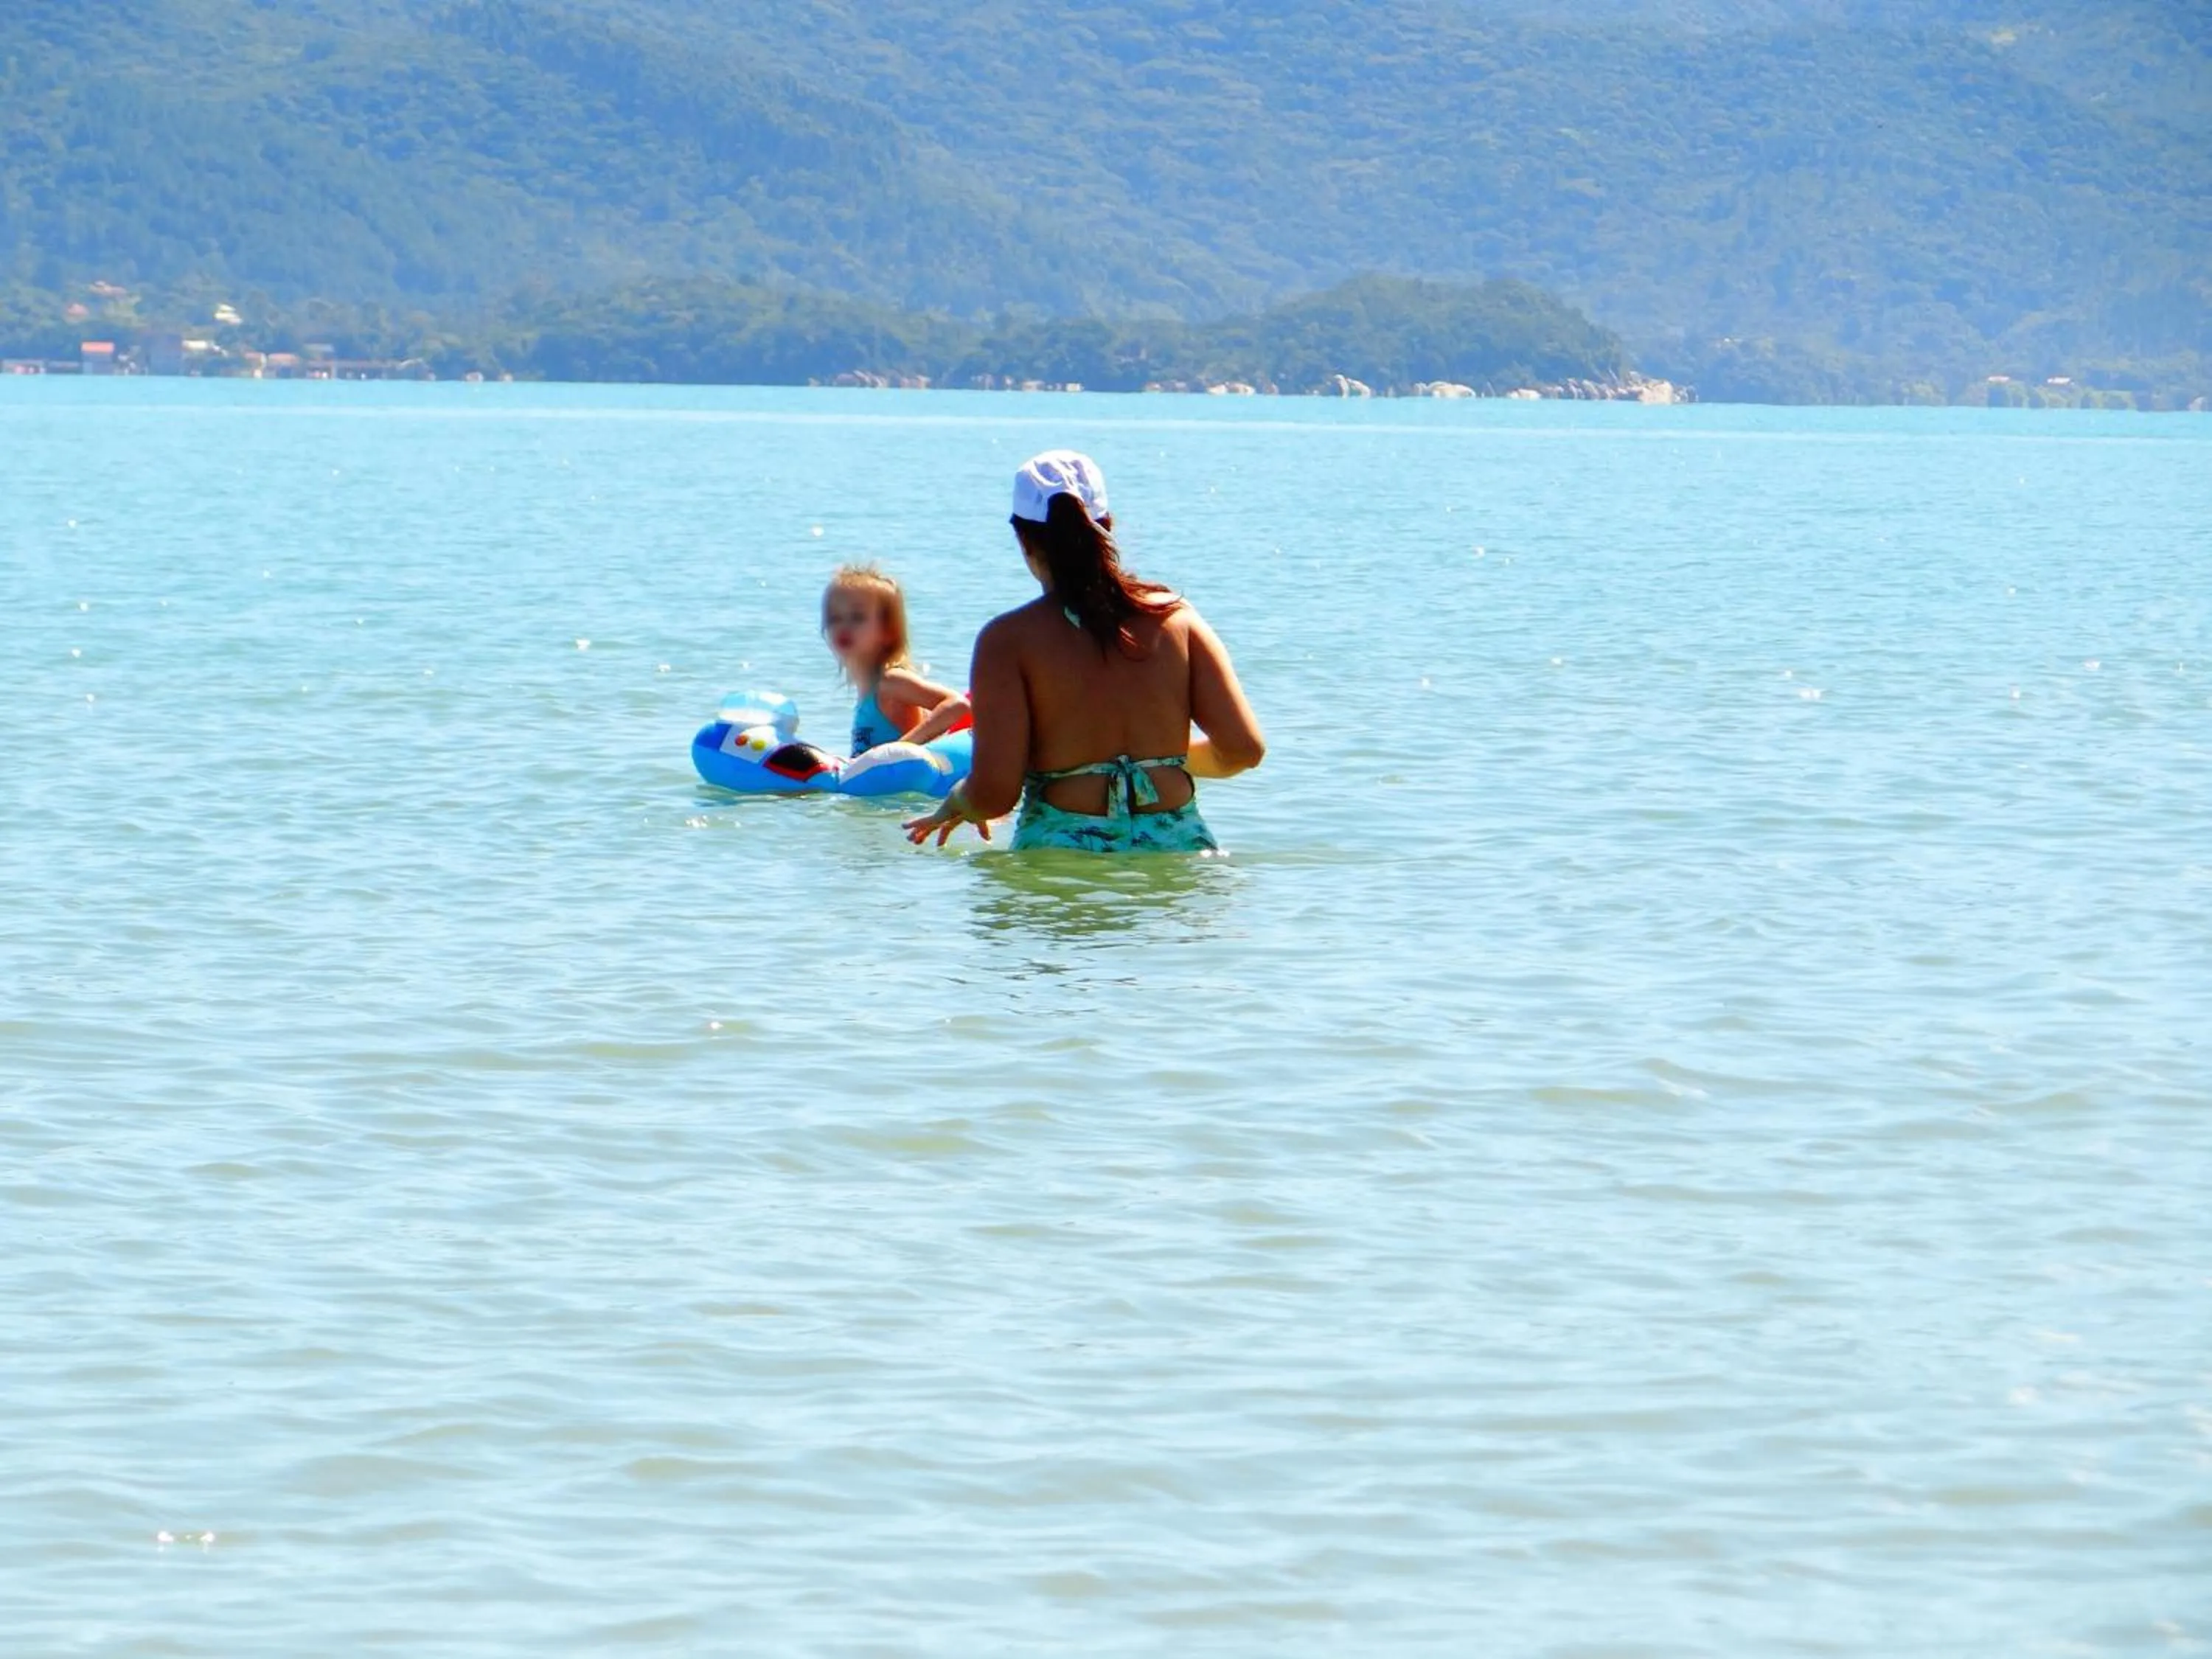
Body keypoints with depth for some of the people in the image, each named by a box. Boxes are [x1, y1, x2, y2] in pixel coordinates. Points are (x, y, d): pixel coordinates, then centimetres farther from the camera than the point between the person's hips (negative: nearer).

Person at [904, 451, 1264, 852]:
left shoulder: (1010, 639, -2)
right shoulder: (1176, 617, 8)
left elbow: (994, 793, -8)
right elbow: (1245, 748, 5)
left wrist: (957, 804, 16)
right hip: (1176, 848, 3)